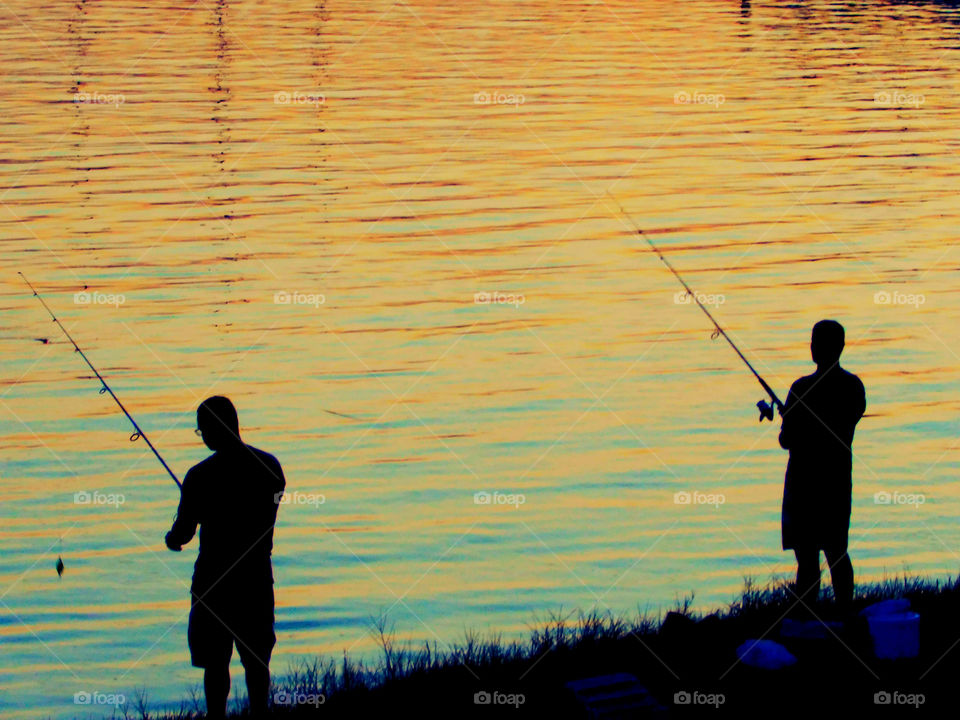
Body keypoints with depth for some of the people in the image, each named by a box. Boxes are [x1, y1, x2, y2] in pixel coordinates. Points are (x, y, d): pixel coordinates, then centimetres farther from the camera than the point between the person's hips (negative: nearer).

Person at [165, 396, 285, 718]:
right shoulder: (269, 465, 1)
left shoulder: (201, 476, -14)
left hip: (215, 579, -5)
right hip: (257, 575, 5)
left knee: (215, 662, 3)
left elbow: (183, 532, -9)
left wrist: (172, 539, 13)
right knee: (256, 660, 13)